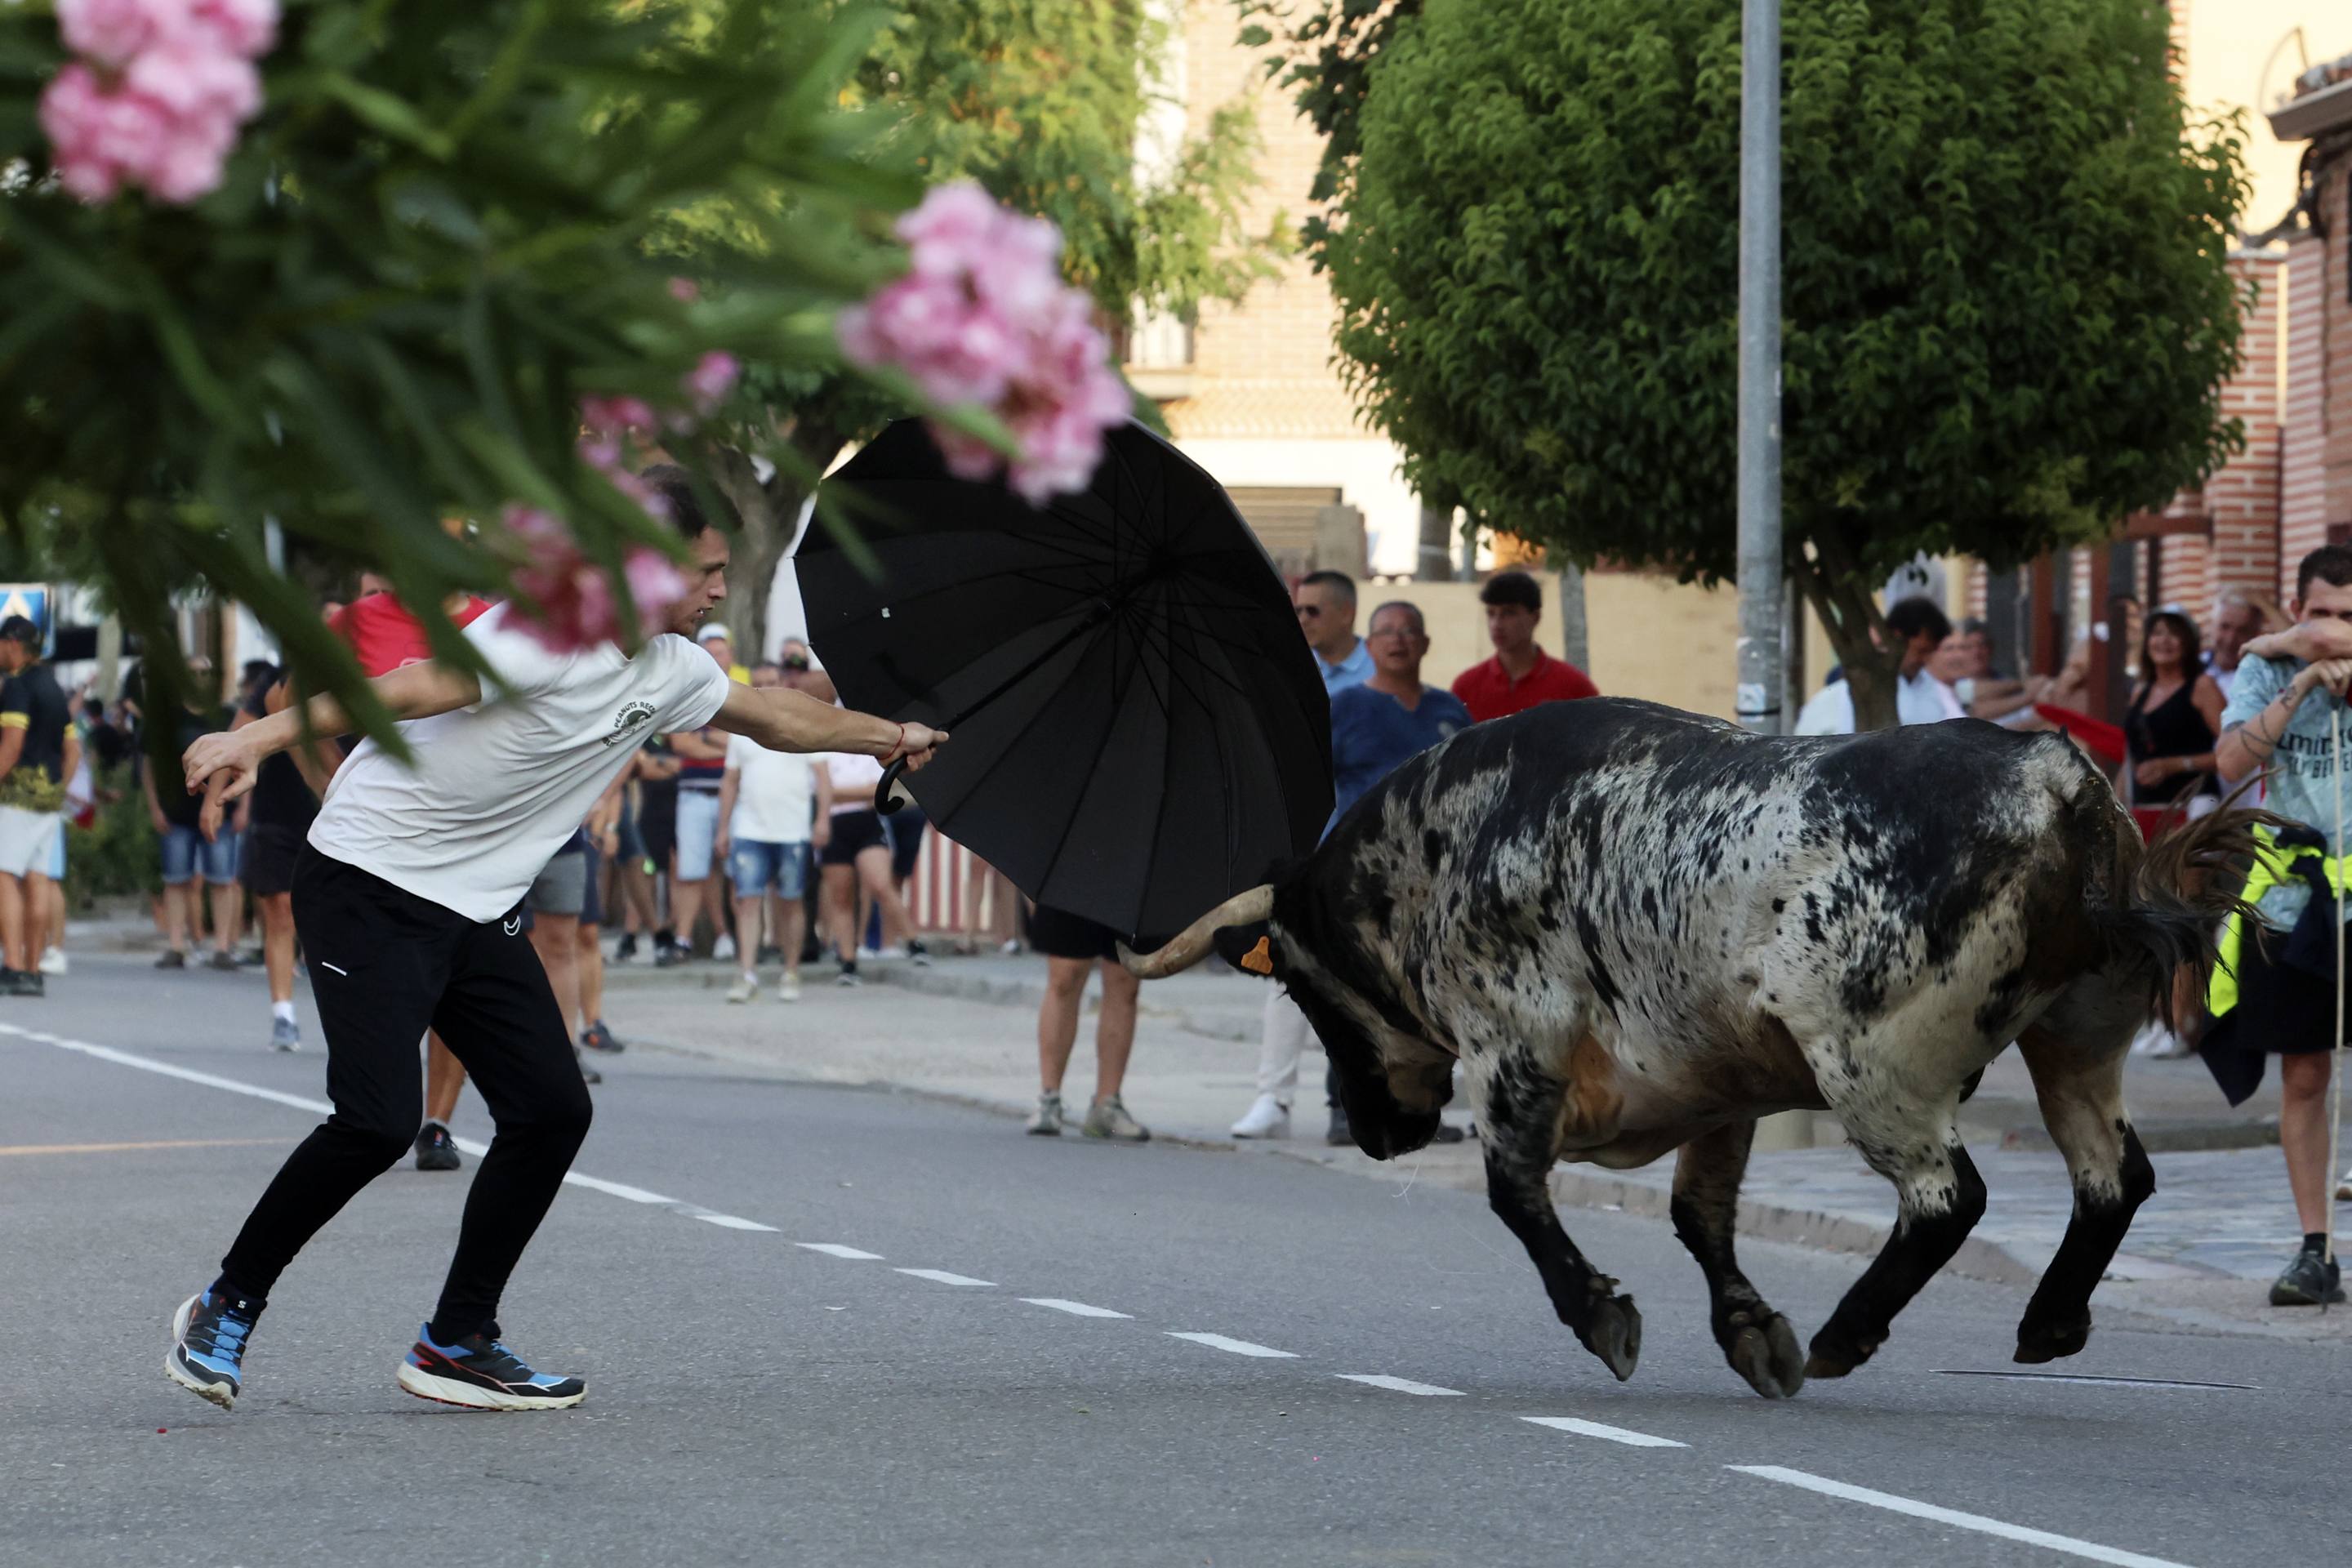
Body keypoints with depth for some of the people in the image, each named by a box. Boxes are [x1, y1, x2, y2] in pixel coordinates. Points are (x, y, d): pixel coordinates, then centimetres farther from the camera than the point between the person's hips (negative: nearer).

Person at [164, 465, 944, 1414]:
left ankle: (458, 1344, 10)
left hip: (480, 910, 9)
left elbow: (772, 718, 27)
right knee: (377, 1120, -19)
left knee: (552, 1111, -1)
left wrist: (889, 738, 39)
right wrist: (257, 740, -40)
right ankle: (227, 1308, 0)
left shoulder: (668, 671, 7)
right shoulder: (549, 634, -21)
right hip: (371, 883, -9)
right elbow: (402, 690, -31)